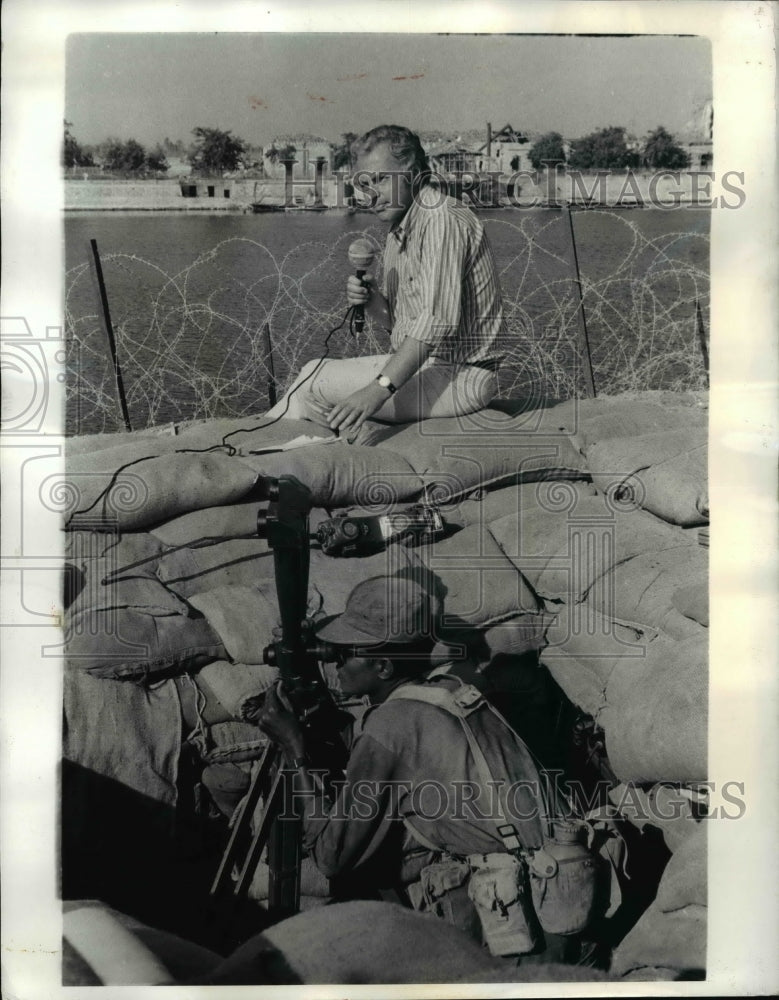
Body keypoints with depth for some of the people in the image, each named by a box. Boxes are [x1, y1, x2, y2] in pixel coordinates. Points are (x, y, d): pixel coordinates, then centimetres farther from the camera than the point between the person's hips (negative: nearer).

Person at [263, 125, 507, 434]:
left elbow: (439, 319, -27)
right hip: (423, 364, 9)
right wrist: (372, 302, -4)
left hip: (459, 376, -9)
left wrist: (379, 389, -33)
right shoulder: (397, 232, 15)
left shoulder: (443, 218, -15)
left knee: (314, 377, -11)